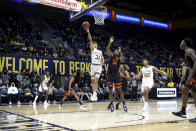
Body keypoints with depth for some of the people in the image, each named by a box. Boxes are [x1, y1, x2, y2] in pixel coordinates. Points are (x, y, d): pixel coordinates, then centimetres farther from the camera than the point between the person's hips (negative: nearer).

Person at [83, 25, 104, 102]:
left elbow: (103, 58, 24)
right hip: (93, 66, -2)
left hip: (99, 66, 2)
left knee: (96, 80, -11)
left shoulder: (100, 52, 20)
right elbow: (90, 40, -2)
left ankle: (94, 94, -15)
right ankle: (94, 93, 17)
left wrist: (102, 62, 0)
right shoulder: (92, 49, 7)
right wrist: (88, 31, -12)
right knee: (92, 80, 5)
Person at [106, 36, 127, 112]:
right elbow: (107, 50, -13)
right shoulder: (111, 56, 4)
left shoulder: (119, 59, 2)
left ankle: (124, 104, 10)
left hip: (116, 75, -1)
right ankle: (111, 104, 13)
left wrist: (120, 51, -23)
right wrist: (110, 42, -21)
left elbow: (123, 60, -22)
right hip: (110, 75, 1)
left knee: (120, 90, 0)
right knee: (110, 91, 3)